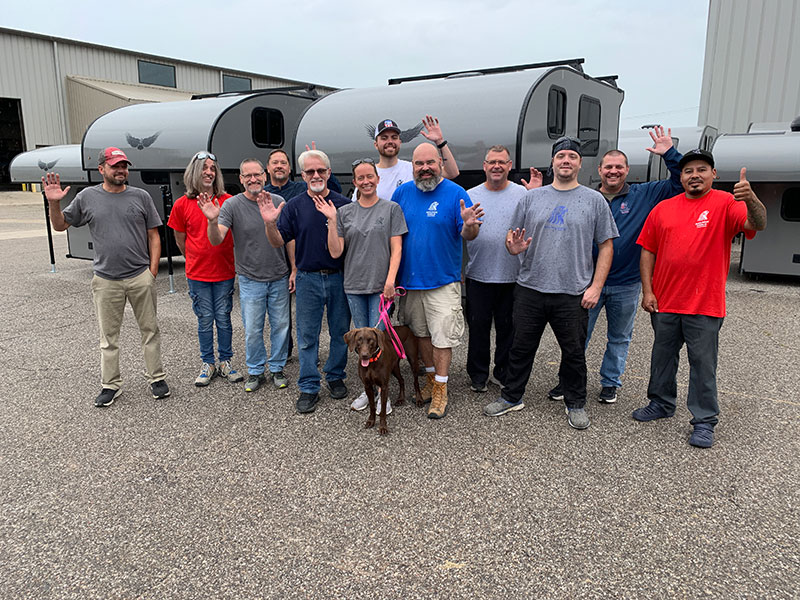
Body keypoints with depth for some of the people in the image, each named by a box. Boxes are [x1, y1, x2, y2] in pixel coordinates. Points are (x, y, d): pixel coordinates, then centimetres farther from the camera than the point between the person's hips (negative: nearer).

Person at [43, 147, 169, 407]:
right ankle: (111, 384, 22)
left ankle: (156, 378, 21)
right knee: (108, 336, 10)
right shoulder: (87, 197, 4)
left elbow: (153, 236, 4)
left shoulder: (141, 196, 3)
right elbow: (60, 225, 13)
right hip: (106, 280, 1)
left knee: (150, 329, 8)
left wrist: (153, 270, -3)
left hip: (141, 277, 0)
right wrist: (54, 203, -6)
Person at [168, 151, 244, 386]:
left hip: (224, 272, 0)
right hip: (197, 274, 0)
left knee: (223, 318, 8)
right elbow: (180, 239, 10)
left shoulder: (228, 201, -2)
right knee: (205, 319, 8)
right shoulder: (182, 204, -1)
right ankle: (208, 364, 22)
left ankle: (225, 362, 22)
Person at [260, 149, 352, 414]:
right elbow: (279, 242, -1)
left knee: (340, 332, 11)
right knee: (307, 336, 5)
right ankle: (309, 388, 17)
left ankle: (335, 377, 30)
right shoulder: (294, 206, 2)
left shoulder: (343, 204, 2)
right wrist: (270, 223, -20)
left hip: (339, 276, 1)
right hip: (308, 278, 0)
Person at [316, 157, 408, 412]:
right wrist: (332, 220, -8)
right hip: (354, 286, 3)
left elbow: (396, 249, -2)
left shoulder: (391, 208, 2)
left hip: (380, 285, -3)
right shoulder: (344, 212, 7)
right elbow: (335, 252, 2)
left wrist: (390, 280, -13)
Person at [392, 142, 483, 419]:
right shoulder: (402, 192, 5)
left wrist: (469, 225, -34)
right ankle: (431, 378, 32)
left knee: (442, 335, -1)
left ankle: (441, 389, 12)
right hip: (409, 279, 4)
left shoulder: (456, 194, -7)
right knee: (421, 332, 15)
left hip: (442, 280, -4)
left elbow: (468, 235, -10)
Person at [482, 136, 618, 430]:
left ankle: (576, 404, 28)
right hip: (530, 289, 2)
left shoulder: (594, 200, 3)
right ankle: (511, 397, 27)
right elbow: (513, 239, 11)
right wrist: (514, 246, -14)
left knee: (574, 353, 10)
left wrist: (596, 286, -6)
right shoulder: (531, 197, 8)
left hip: (573, 294, -1)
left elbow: (606, 245, 3)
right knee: (521, 348, 10)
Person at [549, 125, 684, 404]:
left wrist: (670, 154, -13)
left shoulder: (643, 195, 3)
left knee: (619, 338, 13)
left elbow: (679, 183, 0)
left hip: (626, 285, 0)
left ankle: (610, 382, 29)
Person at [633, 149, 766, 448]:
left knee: (703, 363, 4)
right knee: (662, 356, 17)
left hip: (705, 304, -4)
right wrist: (647, 291, 1)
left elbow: (757, 224, -21)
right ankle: (661, 403, 35)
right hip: (664, 302, 4)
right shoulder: (663, 209, 5)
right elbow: (648, 252, 7)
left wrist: (751, 199, -42)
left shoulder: (726, 204, -4)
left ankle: (704, 421, 16)